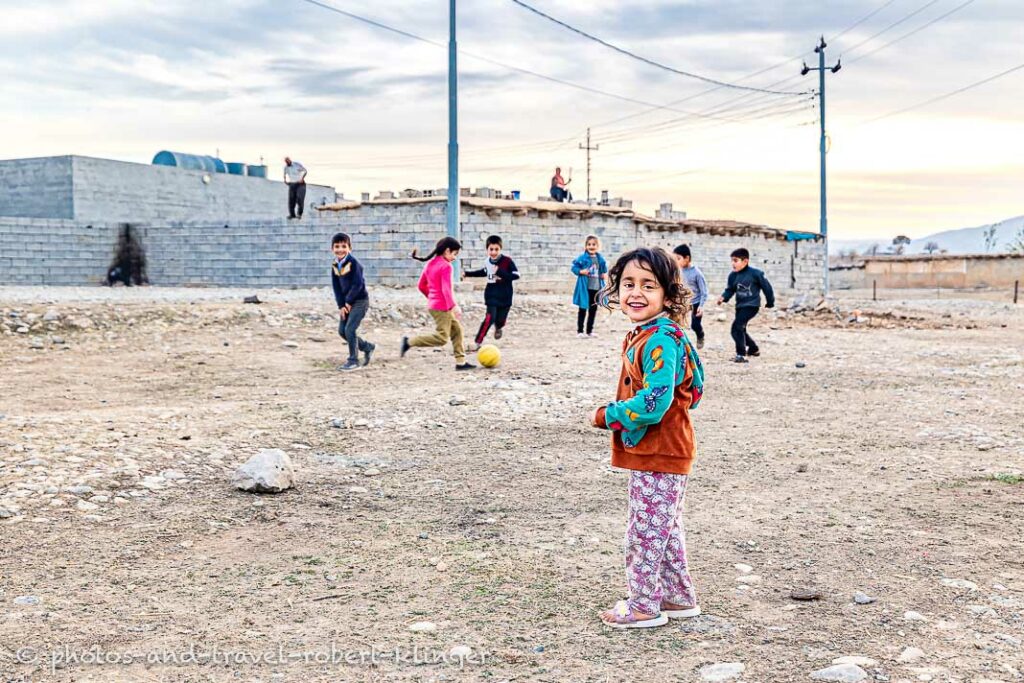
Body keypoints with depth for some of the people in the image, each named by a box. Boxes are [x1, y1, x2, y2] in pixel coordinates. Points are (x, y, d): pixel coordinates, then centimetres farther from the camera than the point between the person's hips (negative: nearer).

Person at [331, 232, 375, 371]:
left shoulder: (353, 263, -18)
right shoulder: (335, 265, 3)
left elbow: (358, 284, -20)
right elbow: (336, 286, 4)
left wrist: (348, 301, -15)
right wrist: (341, 305, -4)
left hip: (359, 301, -8)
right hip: (346, 302, 8)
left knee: (350, 329, -13)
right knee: (342, 330, 7)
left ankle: (353, 360, 1)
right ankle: (367, 347, 26)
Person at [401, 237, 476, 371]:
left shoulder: (430, 264, 10)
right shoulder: (446, 266, -16)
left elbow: (421, 285, 16)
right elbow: (446, 289, -23)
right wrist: (454, 306, -24)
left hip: (434, 303, 10)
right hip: (442, 306, -10)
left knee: (457, 330, 15)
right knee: (442, 338, -5)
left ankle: (460, 361, 16)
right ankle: (409, 342, -5)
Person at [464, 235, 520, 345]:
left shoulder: (507, 261, -13)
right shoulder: (488, 262, 1)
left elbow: (516, 275, -19)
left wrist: (500, 272, -27)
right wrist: (467, 273, 26)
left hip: (505, 297, -1)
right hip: (491, 296, 1)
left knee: (501, 320, 8)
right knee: (490, 318, -16)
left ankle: (498, 328, 48)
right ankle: (477, 342, -10)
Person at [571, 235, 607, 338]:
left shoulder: (600, 258, 4)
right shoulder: (582, 258, -10)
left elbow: (604, 269, 17)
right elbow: (574, 267, -6)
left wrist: (605, 274, -2)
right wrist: (581, 271, -22)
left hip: (596, 288, 5)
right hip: (585, 287, -5)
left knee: (593, 309, 13)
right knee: (583, 309, 1)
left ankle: (589, 331, 24)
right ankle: (579, 331, 9)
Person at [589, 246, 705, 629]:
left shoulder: (661, 339, -22)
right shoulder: (640, 336, 10)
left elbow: (654, 403, -28)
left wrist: (606, 416, -16)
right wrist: (614, 414, 4)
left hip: (660, 456, -10)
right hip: (648, 453, 10)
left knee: (645, 529, 2)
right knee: (665, 529, 20)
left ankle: (643, 606, 15)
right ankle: (679, 598, 33)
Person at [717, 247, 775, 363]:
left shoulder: (755, 273, -14)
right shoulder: (733, 275, 3)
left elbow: (766, 287, -5)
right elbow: (730, 290, 8)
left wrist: (770, 302, 4)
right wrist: (723, 297, -13)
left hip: (751, 305, -8)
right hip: (740, 306, 8)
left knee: (737, 327, -21)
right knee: (740, 330, 18)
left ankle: (741, 355, -18)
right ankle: (754, 349, 43)